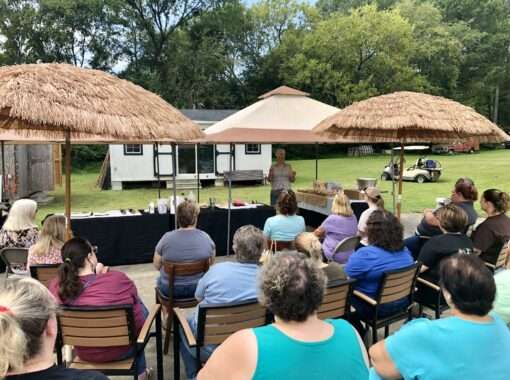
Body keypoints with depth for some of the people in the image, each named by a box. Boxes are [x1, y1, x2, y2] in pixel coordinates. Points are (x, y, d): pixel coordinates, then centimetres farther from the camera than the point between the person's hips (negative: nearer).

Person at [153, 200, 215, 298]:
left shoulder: (167, 238, -19)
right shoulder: (206, 237, -13)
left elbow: (157, 266, -6)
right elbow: (211, 262, 1)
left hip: (171, 289, -1)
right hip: (199, 288, 2)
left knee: (160, 278, 31)